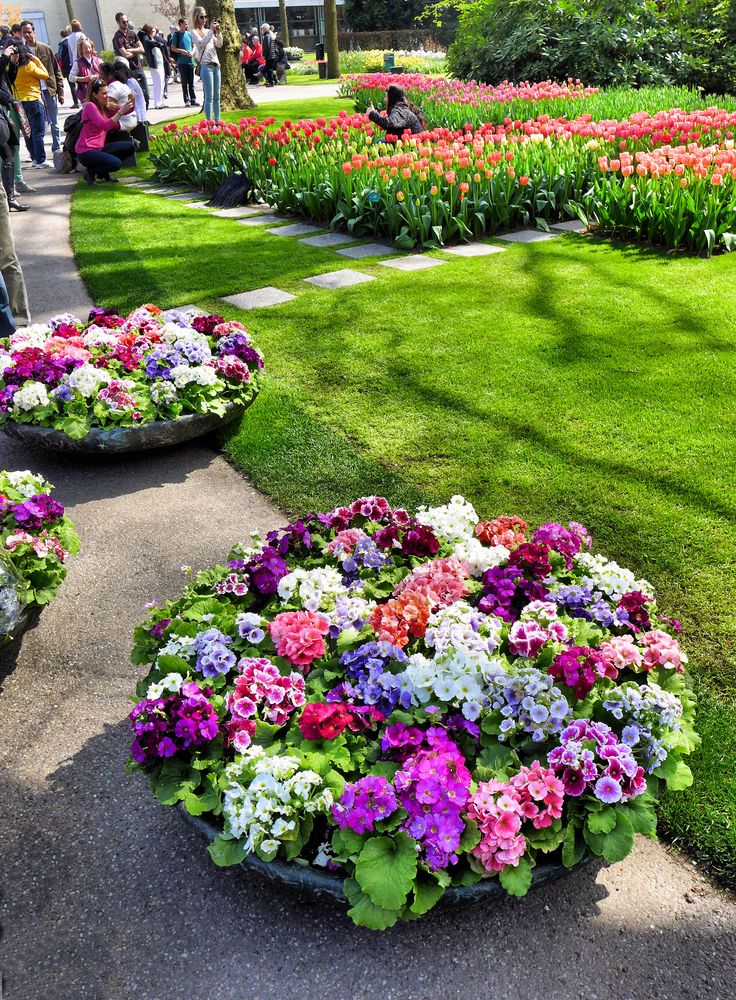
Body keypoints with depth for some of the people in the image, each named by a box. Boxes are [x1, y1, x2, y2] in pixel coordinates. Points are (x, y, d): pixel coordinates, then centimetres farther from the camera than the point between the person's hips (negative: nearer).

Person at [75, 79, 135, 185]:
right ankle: (91, 172, 0)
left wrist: (132, 101, -15)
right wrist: (120, 112, -27)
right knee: (116, 164, -27)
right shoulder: (90, 106, -11)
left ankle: (103, 172, 11)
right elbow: (104, 125, -24)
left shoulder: (105, 107, 13)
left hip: (99, 149, 9)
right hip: (86, 152, -9)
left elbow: (128, 110, 5)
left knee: (129, 147, 4)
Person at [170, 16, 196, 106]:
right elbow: (173, 48, -3)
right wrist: (181, 51, -17)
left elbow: (193, 46, 17)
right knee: (184, 82, -1)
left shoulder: (189, 33, 11)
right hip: (182, 61, -4)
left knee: (191, 82, 4)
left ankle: (193, 100, 7)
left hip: (190, 61, 4)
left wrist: (192, 52, -4)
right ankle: (186, 100, 1)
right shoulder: (176, 34, -1)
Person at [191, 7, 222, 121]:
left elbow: (219, 45, 14)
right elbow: (201, 43, -18)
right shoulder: (194, 32, -1)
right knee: (209, 96, -10)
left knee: (216, 96, 9)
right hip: (206, 66, -7)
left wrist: (218, 32, -1)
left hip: (216, 65, 7)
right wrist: (211, 30, -17)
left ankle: (217, 120, 14)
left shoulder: (208, 31, 17)